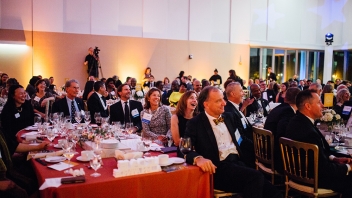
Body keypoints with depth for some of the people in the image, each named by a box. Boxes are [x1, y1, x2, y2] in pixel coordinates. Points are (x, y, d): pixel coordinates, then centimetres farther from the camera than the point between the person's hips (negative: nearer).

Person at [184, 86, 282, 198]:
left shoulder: (228, 116, 17)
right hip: (219, 168, -5)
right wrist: (198, 158, -32)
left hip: (237, 161, 5)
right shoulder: (195, 123, -1)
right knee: (256, 177, -28)